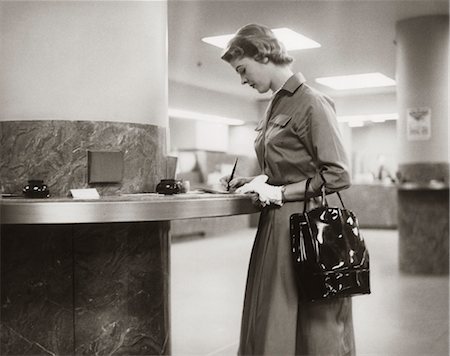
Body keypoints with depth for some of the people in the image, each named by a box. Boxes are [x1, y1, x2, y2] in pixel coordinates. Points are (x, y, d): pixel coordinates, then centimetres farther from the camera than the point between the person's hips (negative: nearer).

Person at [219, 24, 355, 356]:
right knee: (270, 323, 13)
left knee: (313, 327, 3)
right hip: (277, 224, 8)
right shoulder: (277, 105, 14)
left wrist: (278, 193, -14)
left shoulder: (311, 102, -12)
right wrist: (256, 181, 7)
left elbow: (337, 175, -15)